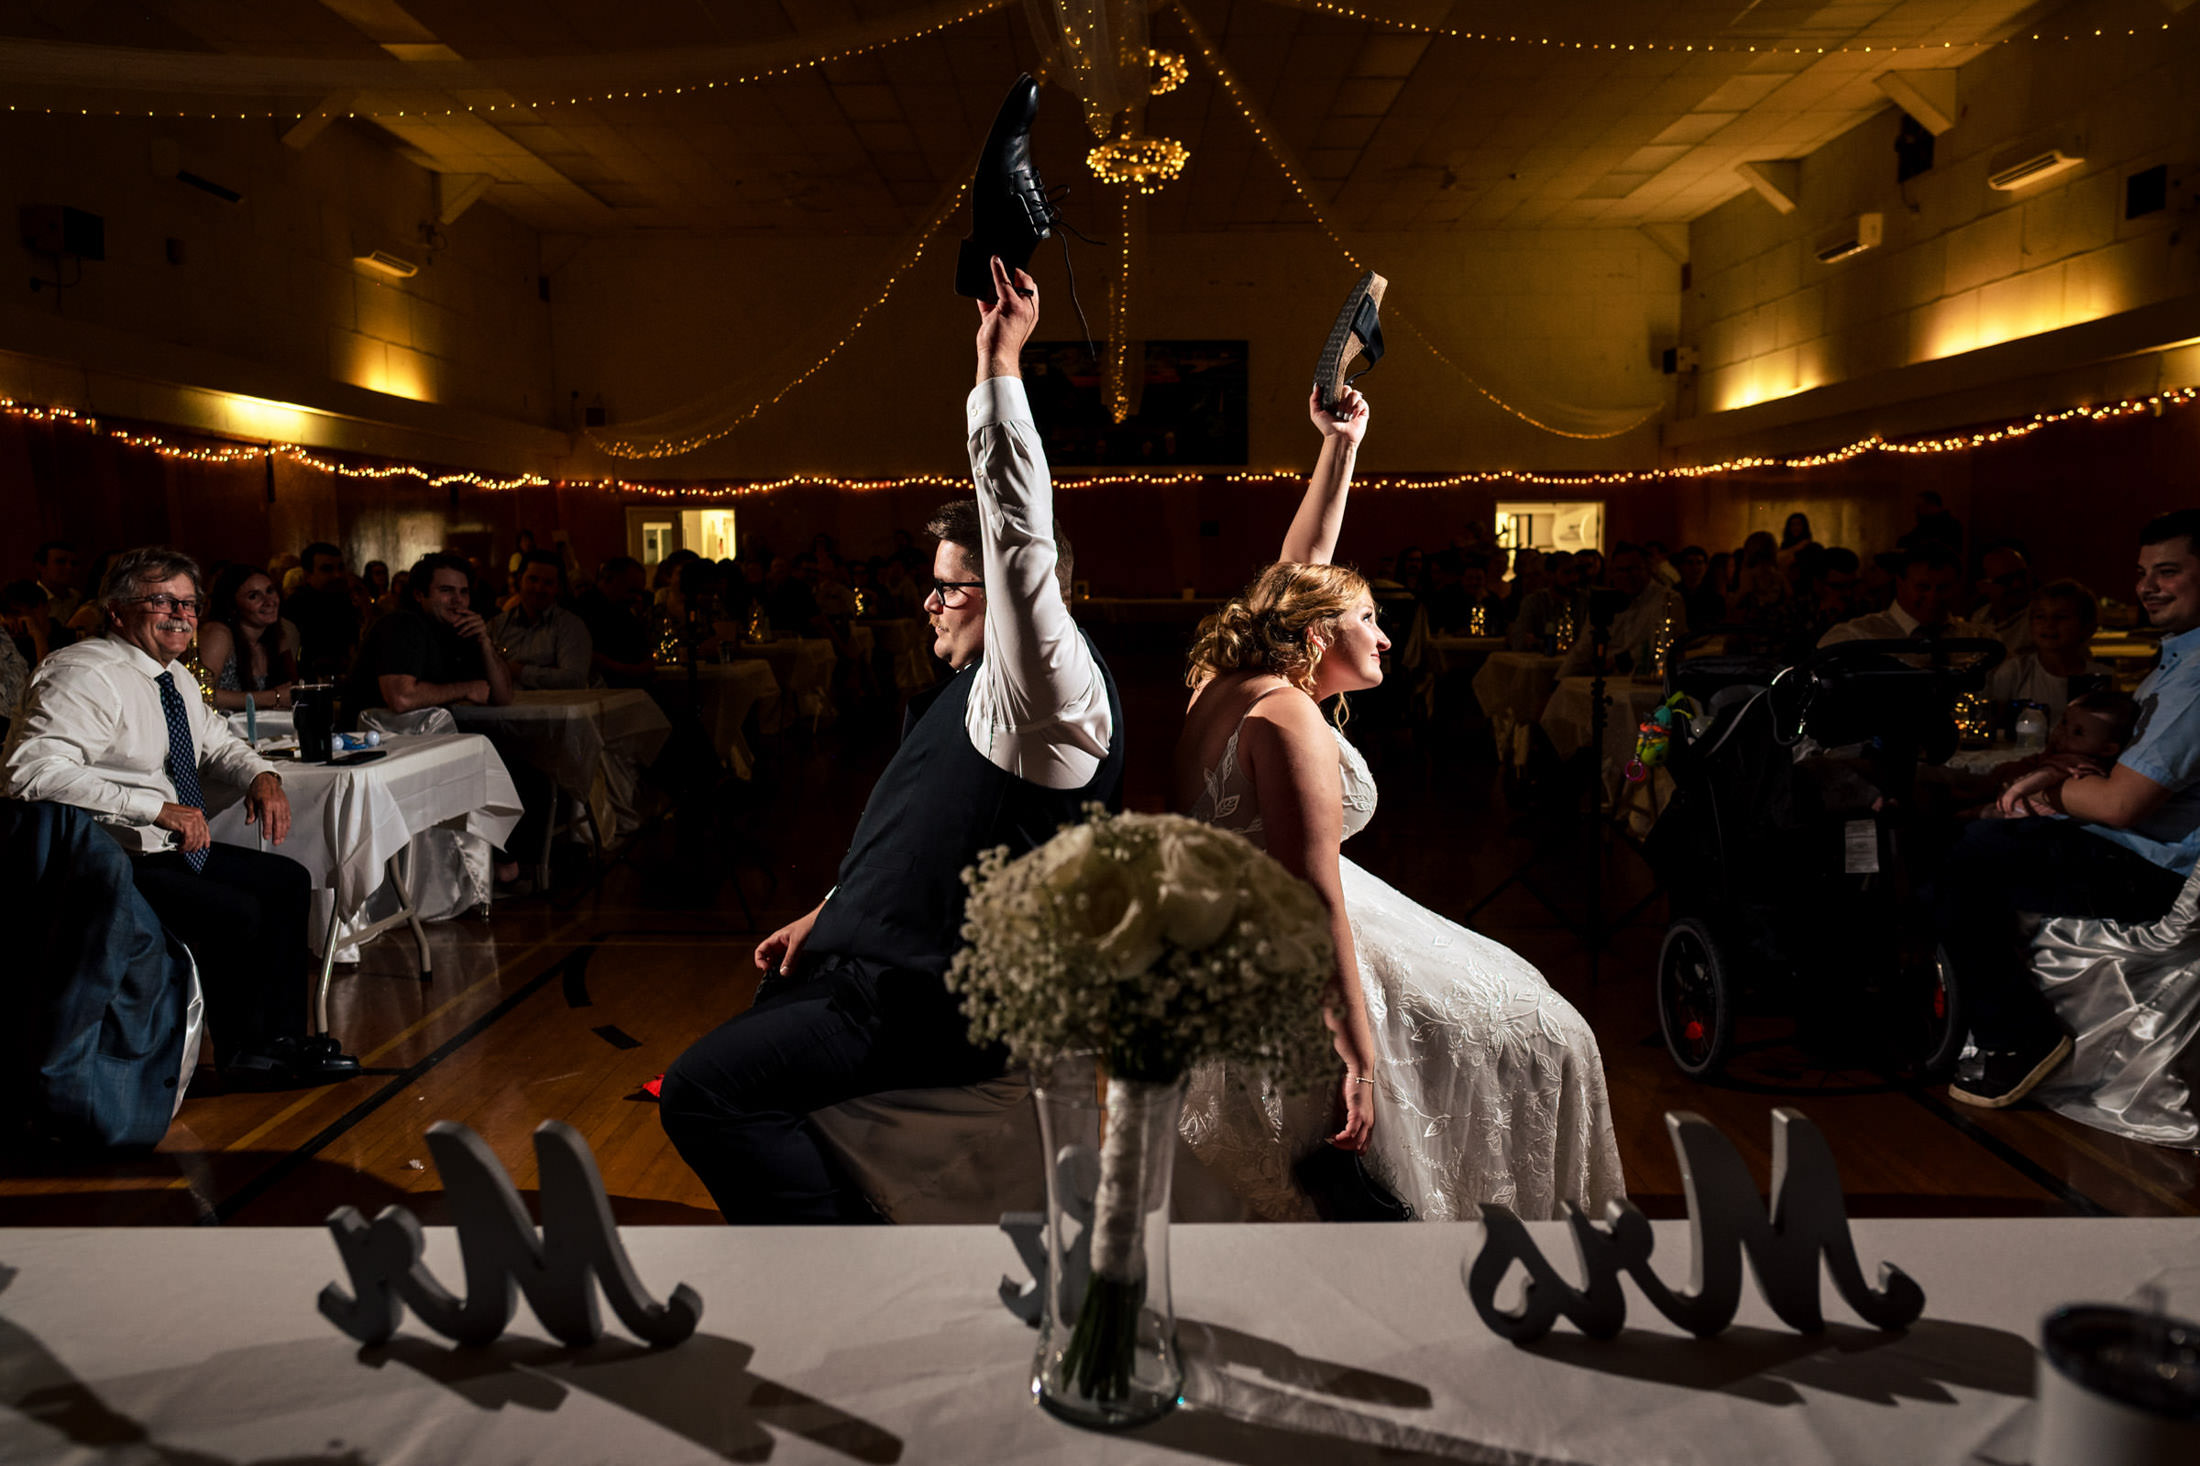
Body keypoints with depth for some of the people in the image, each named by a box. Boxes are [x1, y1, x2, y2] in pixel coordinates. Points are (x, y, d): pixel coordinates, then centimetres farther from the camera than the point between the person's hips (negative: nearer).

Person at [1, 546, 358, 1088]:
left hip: (175, 848, 10)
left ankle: (284, 1039, 10)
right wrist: (157, 808, -35)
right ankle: (242, 1055, -2)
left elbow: (217, 743, 24)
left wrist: (261, 775, -1)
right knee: (237, 913, -24)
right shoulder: (85, 675, -19)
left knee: (289, 881, 5)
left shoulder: (175, 677, 10)